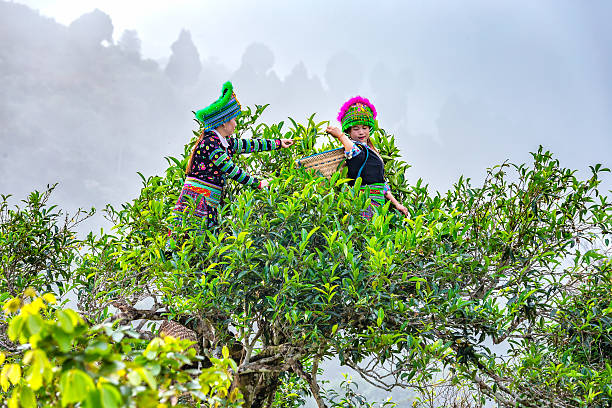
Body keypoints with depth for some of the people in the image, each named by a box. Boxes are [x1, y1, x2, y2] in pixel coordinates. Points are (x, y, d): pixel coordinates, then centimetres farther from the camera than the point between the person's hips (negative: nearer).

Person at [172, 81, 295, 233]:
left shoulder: (223, 142, 14)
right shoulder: (210, 143, -13)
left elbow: (247, 144, 26)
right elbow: (231, 170, -13)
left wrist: (278, 143, 32)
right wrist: (257, 183, -5)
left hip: (209, 203, 9)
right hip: (197, 201, -9)